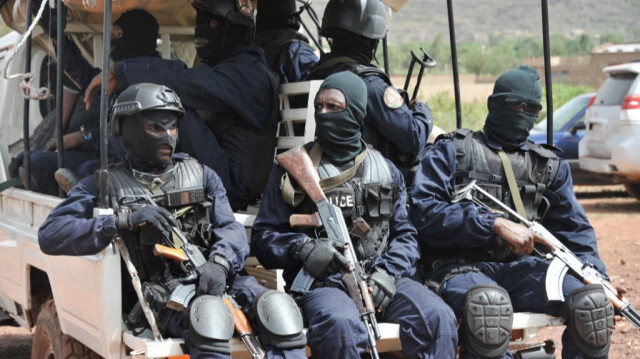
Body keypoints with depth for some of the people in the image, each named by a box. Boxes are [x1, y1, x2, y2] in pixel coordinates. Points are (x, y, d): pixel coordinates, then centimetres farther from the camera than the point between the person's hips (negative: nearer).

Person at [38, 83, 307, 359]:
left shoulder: (201, 175, 22)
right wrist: (126, 220, -14)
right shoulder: (106, 185, 13)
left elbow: (231, 229, 9)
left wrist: (219, 263, -17)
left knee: (278, 307, -28)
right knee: (210, 314, -38)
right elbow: (50, 236, -1)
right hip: (158, 292, -4)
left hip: (213, 281, 4)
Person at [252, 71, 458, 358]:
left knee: (438, 318, -27)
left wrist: (388, 272, -5)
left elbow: (404, 235, 15)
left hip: (381, 279, 3)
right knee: (341, 324, -38)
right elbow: (264, 235, 9)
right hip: (321, 282, -3)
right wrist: (303, 249, -12)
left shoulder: (385, 170, 19)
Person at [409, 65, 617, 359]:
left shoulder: (549, 166, 20)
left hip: (521, 268, 4)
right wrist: (495, 224, -15)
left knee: (592, 299, -24)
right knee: (488, 302, -40)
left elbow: (574, 229, 21)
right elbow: (424, 212, -7)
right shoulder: (453, 150, 7)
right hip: (460, 268, -4)